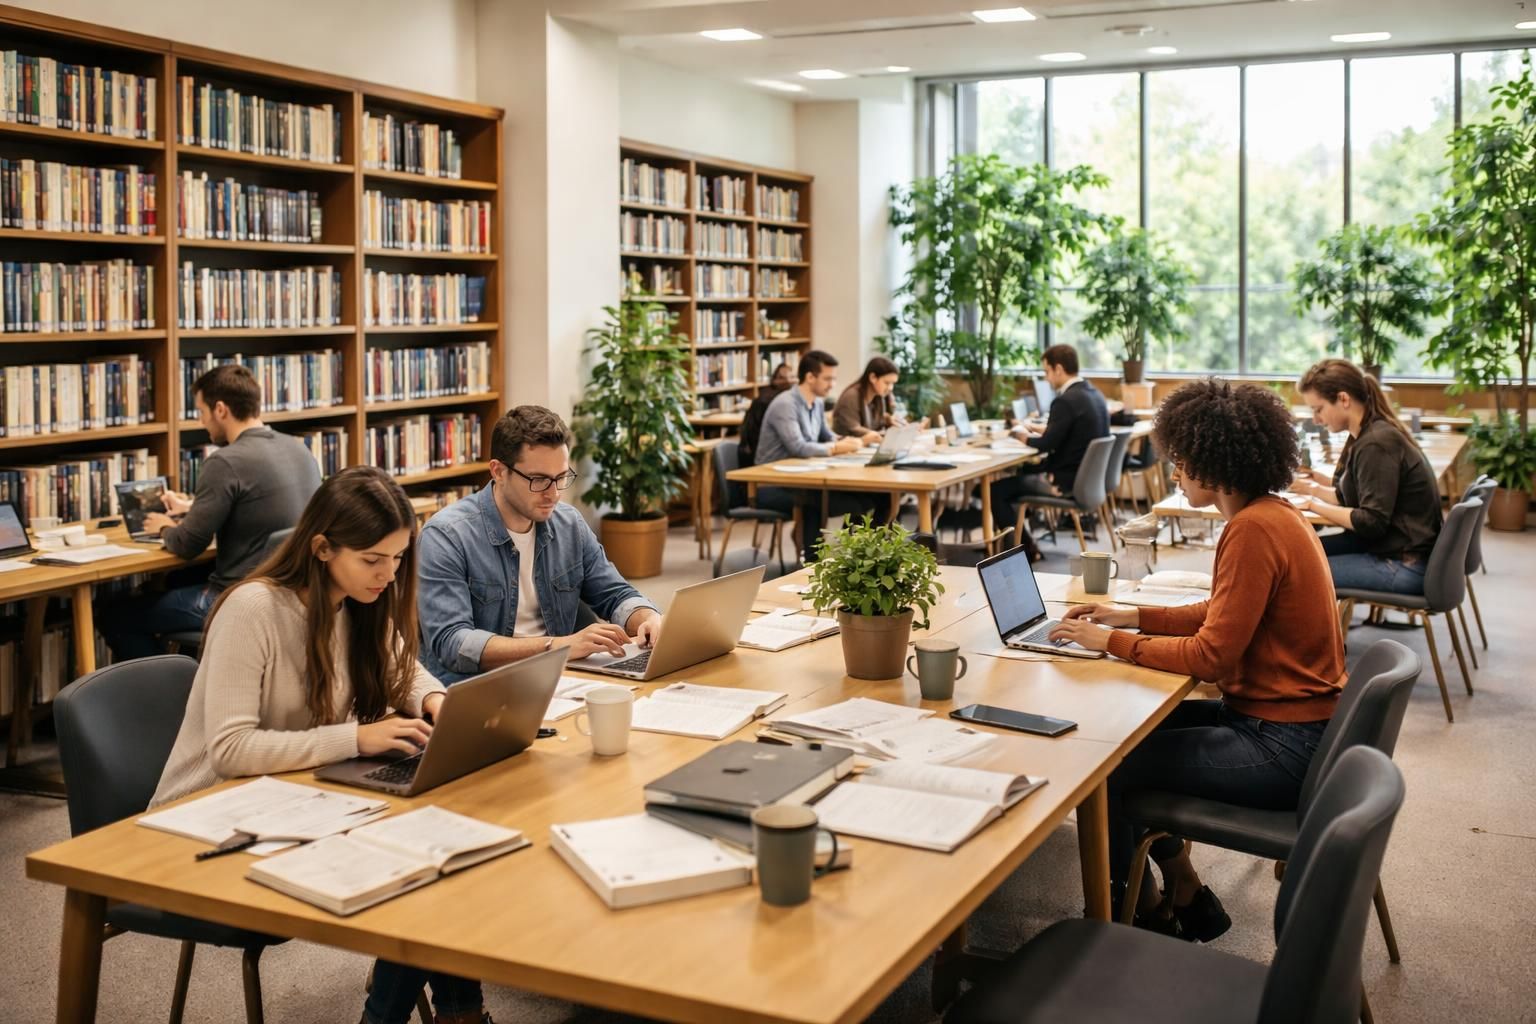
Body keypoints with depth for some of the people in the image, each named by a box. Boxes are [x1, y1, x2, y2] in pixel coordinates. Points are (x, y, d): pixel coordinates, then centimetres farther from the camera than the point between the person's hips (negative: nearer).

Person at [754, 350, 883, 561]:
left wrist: (858, 440, 4)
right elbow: (797, 448, -29)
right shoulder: (785, 404, -19)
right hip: (773, 486, -10)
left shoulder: (818, 403, 9)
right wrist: (836, 449, -24)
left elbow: (827, 437, 21)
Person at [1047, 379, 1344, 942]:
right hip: (1283, 719, 10)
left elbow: (1212, 655, -22)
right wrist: (1132, 616, 10)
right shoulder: (1273, 513, 8)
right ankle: (1185, 897, 23)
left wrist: (1112, 641, -12)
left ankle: (1147, 916, 15)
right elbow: (1222, 613, 16)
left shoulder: (1254, 529, -23)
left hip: (1282, 747, -10)